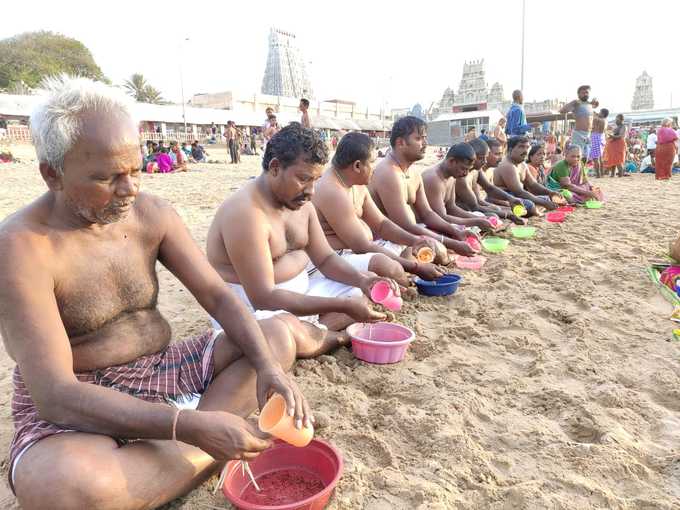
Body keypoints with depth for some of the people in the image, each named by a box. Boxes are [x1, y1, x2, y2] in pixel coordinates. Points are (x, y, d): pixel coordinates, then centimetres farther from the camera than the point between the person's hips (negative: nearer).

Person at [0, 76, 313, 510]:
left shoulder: (153, 214, -4)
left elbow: (218, 296, -5)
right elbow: (55, 394, -27)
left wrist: (267, 366, -23)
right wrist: (192, 425, -35)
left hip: (161, 372, 5)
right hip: (73, 404, -5)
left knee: (278, 336, -5)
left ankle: (174, 453, -18)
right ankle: (205, 451, -10)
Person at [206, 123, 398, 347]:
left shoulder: (301, 203, 3)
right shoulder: (246, 213, -26)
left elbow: (325, 258, 9)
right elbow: (264, 298, -30)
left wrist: (361, 279, -13)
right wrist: (343, 305, -31)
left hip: (299, 291, 8)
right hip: (252, 304, -8)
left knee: (361, 295, 7)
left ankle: (314, 332, -11)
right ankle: (330, 337, -5)